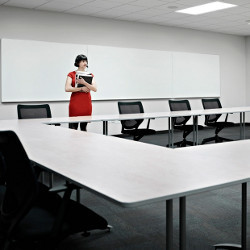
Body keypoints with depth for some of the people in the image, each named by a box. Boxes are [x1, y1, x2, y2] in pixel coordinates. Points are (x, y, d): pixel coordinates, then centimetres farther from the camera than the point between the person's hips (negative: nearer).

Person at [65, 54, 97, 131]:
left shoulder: (90, 75, 11)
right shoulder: (71, 74, 3)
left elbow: (95, 89, -3)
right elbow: (67, 88, -11)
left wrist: (84, 83, -16)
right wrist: (81, 88, -13)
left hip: (86, 103, 3)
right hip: (75, 103, -3)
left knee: (84, 127, 6)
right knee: (73, 127, -5)